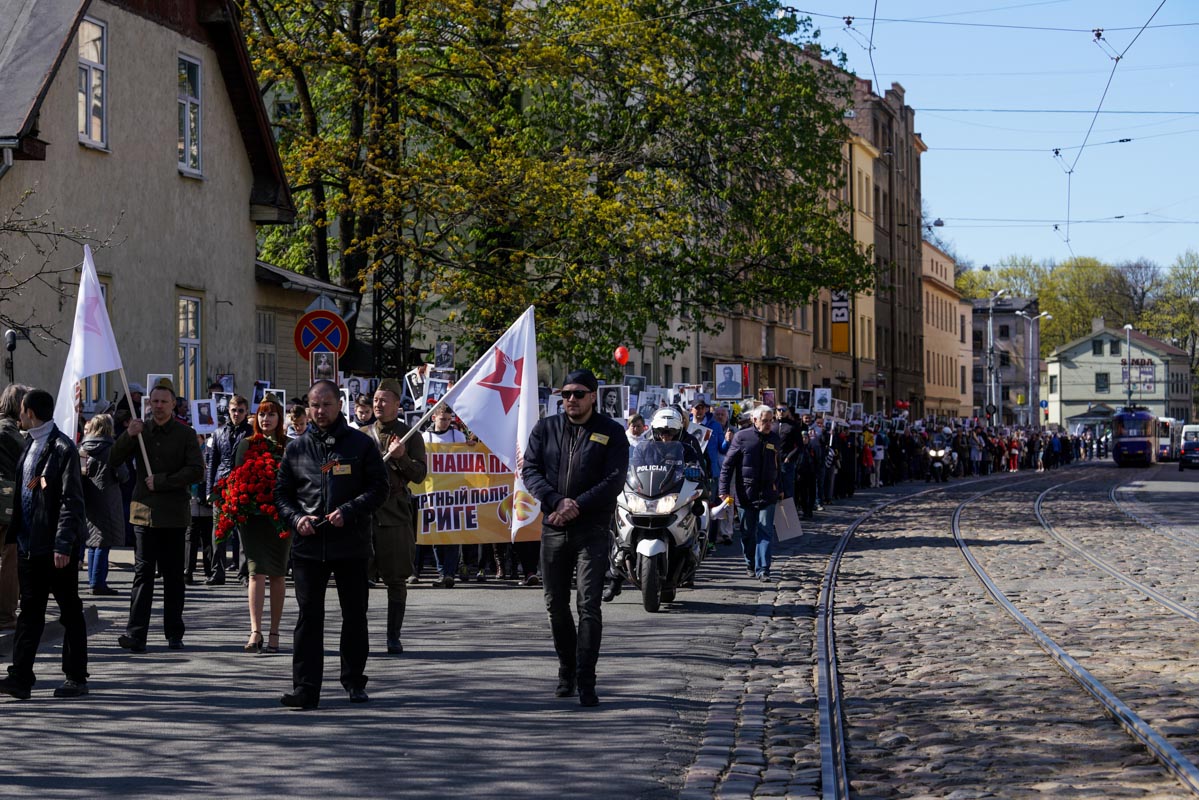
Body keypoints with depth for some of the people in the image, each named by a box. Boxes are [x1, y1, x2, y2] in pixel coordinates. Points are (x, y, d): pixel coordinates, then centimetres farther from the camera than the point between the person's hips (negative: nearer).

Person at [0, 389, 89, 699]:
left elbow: (72, 501, -16)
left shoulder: (63, 448, -13)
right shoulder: (31, 445, 14)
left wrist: (63, 545, -21)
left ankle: (76, 678, 10)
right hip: (31, 545, 8)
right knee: (29, 612, 6)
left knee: (70, 612, 3)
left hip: (57, 547, -8)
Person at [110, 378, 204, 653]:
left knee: (173, 575, 6)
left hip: (174, 514, -1)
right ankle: (136, 634, -9)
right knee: (143, 573, -4)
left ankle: (174, 634, 13)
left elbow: (196, 471, -7)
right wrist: (128, 436, -10)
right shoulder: (140, 430, 9)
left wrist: (161, 481, -13)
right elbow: (113, 462, 6)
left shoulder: (185, 434, 2)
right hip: (144, 511, 1)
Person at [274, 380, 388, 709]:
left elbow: (378, 487, 0)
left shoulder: (361, 444, 3)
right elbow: (281, 493, 13)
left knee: (354, 614, 9)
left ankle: (354, 681, 22)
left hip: (351, 544, -1)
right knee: (308, 616, -2)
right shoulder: (296, 448, 10)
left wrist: (348, 511, -14)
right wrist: (296, 518, -7)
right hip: (308, 544, 1)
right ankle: (305, 688, -2)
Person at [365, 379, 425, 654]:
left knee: (396, 580, 2)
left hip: (396, 516, -2)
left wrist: (402, 457, -16)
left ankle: (394, 637, 8)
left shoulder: (410, 436, 5)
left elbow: (419, 474, 0)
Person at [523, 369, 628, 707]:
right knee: (556, 604, 11)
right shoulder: (545, 429, 10)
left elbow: (614, 480, -7)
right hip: (553, 528, 4)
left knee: (589, 605, -10)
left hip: (592, 529, -4)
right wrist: (556, 502, -14)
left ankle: (586, 681, -9)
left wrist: (577, 506, -17)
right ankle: (567, 670, 27)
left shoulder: (611, 433, 2)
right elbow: (530, 470, 2)